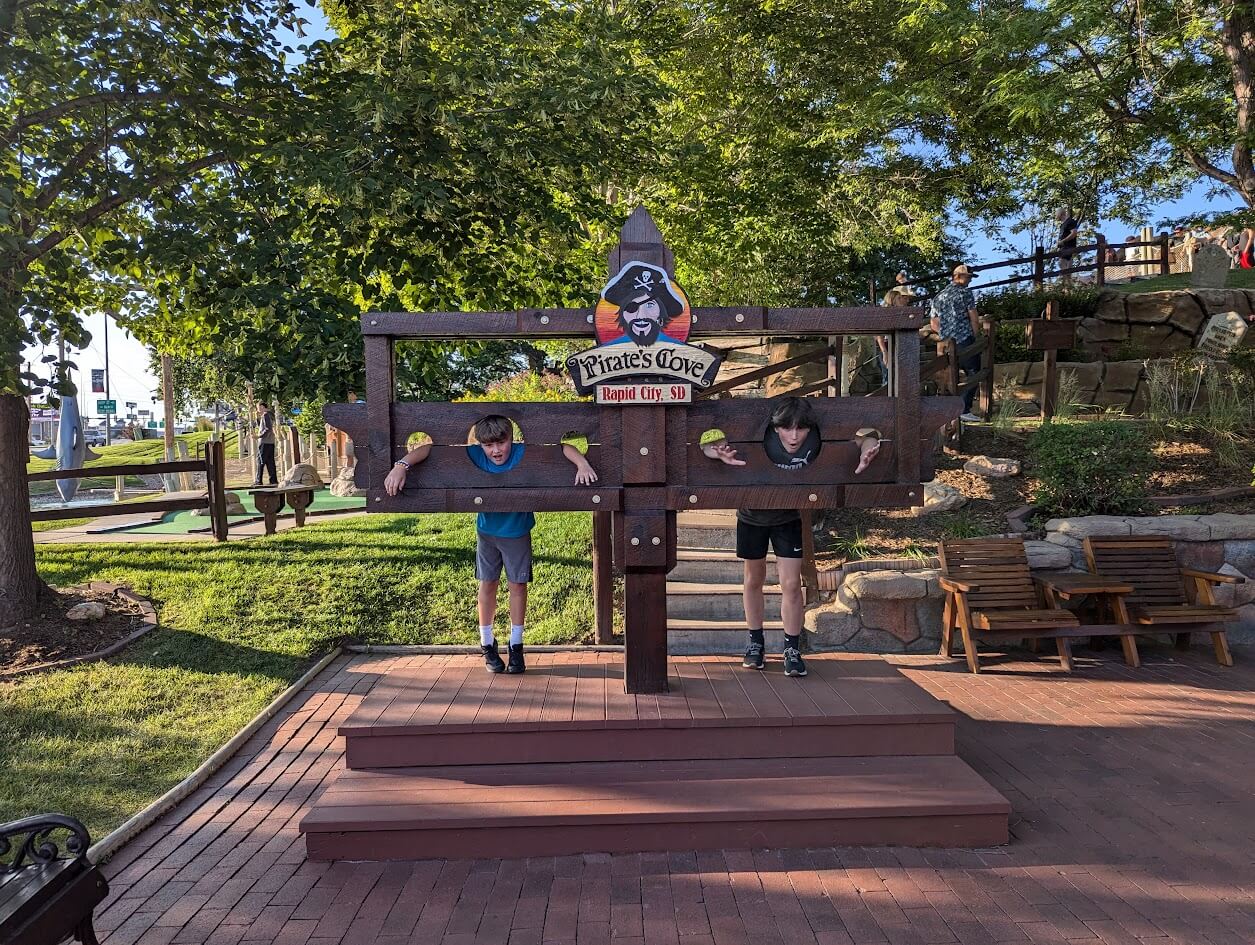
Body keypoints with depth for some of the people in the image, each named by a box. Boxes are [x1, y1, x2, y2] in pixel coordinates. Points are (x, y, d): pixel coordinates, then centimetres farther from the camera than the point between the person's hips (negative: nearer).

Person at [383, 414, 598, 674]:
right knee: (488, 584, 9)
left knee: (518, 585, 6)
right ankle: (487, 645, 25)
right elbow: (428, 449, -22)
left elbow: (562, 447, -23)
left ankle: (516, 646, 20)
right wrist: (402, 465, -36)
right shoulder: (474, 455, -22)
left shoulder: (524, 454, -24)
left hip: (517, 532, -1)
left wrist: (582, 464, -40)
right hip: (487, 531, 1)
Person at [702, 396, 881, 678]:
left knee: (791, 584, -5)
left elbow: (868, 434, -15)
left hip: (788, 517, 0)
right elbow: (707, 446, -32)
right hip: (753, 515, 0)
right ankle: (755, 643, 30)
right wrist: (722, 455, -56)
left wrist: (865, 456, -38)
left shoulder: (817, 441, -27)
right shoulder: (758, 440, -33)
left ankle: (792, 650, 10)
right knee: (754, 580, 14)